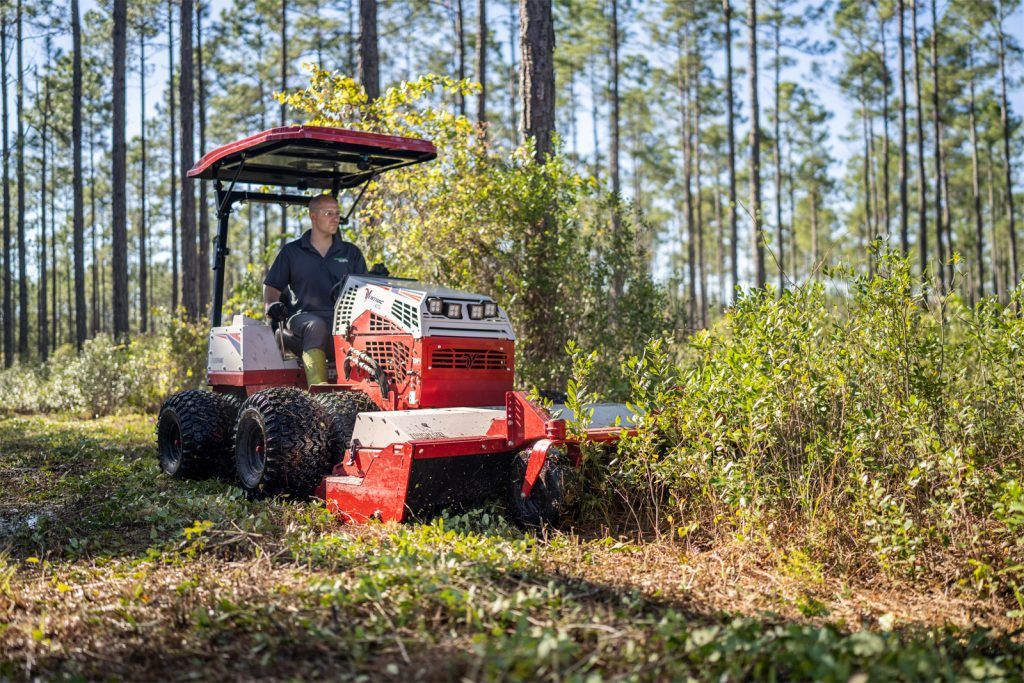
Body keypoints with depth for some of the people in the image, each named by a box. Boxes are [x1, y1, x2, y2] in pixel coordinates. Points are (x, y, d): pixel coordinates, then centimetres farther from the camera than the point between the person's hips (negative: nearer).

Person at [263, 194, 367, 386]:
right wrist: (271, 305, -2)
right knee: (316, 327, -38)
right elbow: (272, 286, 19)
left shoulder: (351, 252, 22)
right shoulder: (291, 251, 18)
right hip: (304, 315, -1)